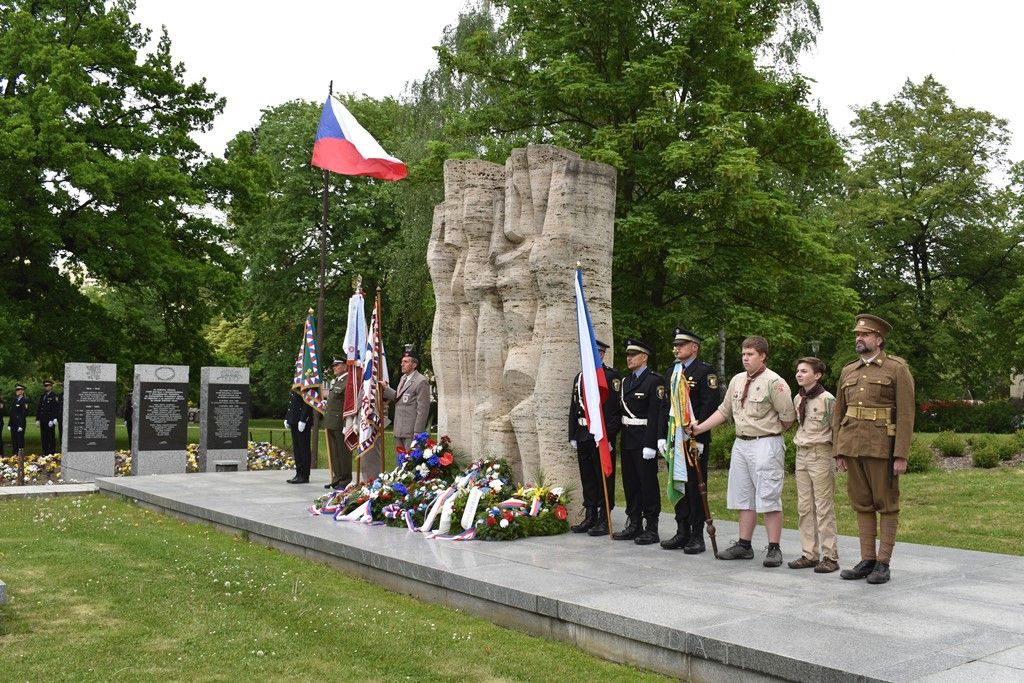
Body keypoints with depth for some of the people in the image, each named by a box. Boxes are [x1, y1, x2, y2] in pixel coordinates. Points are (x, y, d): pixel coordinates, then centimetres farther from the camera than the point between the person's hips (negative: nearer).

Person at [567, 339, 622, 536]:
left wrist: (608, 436, -18)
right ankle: (590, 517, 21)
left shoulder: (612, 376, -7)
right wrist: (573, 436, 12)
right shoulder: (580, 377, 15)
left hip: (603, 436, -7)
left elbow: (617, 409, -13)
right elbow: (574, 408, 17)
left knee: (604, 478, 0)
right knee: (587, 477, 12)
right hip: (583, 436, 7)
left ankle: (604, 520, 7)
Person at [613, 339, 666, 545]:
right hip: (627, 440, 8)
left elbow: (656, 414, -16)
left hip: (644, 440, -8)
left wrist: (650, 444, -20)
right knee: (630, 482, 13)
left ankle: (651, 529, 7)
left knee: (648, 482, -1)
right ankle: (634, 525, 23)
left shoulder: (654, 380, -10)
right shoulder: (625, 381, 15)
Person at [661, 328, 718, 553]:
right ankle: (682, 533, 21)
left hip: (695, 439, -7)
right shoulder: (672, 372, 14)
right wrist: (663, 436, 10)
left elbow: (709, 407, -14)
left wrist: (698, 436, -18)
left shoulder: (705, 371, -8)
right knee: (677, 485, 11)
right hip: (675, 440, 7)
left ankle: (697, 536, 8)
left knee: (695, 487, 0)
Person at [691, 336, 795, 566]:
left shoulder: (774, 382, -11)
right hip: (740, 444, 8)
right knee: (744, 497, 13)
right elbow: (724, 410, 16)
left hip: (766, 445, -8)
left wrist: (770, 433, 5)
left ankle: (774, 549, 2)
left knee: (769, 498, -5)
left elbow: (788, 417, -9)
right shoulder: (737, 380, 12)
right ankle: (744, 545, 21)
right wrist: (700, 428, 9)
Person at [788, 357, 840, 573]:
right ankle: (809, 555, 16)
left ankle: (830, 557, 3)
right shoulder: (797, 399, 10)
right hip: (801, 454, 7)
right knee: (804, 508, 9)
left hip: (820, 454, -7)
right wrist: (800, 444, 16)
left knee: (824, 508, -4)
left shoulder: (827, 399, -11)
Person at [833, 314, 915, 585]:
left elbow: (906, 414, -8)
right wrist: (838, 451, 7)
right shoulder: (848, 372, 13)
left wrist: (901, 456, -14)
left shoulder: (897, 369, -2)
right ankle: (867, 561, 16)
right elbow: (838, 413, 14)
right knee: (862, 505, 10)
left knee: (887, 505, 3)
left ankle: (883, 564, 9)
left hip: (882, 448, -5)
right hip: (852, 447, 5)